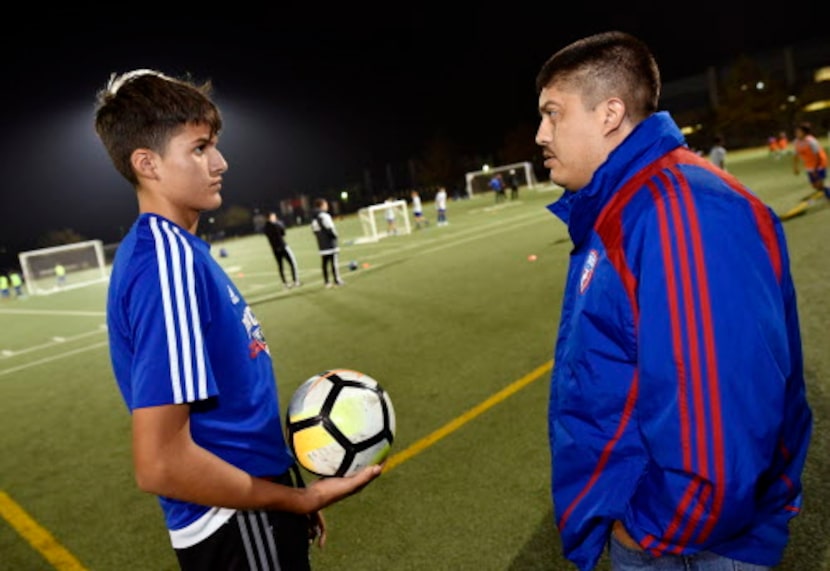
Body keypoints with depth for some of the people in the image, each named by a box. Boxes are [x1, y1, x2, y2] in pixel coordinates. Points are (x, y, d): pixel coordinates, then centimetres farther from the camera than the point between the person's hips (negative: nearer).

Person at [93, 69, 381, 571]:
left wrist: (292, 492, 14)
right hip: (239, 528, -8)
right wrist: (302, 499, -16)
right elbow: (160, 464, -28)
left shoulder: (170, 249, 5)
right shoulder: (169, 258, -24)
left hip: (251, 511, 9)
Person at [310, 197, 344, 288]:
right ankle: (337, 280, -4)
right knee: (334, 262, -4)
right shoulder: (324, 215, -13)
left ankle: (327, 282, 11)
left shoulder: (313, 218, 12)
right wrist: (335, 236, 1)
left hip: (321, 245, 8)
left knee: (325, 263, 8)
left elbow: (315, 231, 15)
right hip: (330, 243, -8)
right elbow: (330, 229, -15)